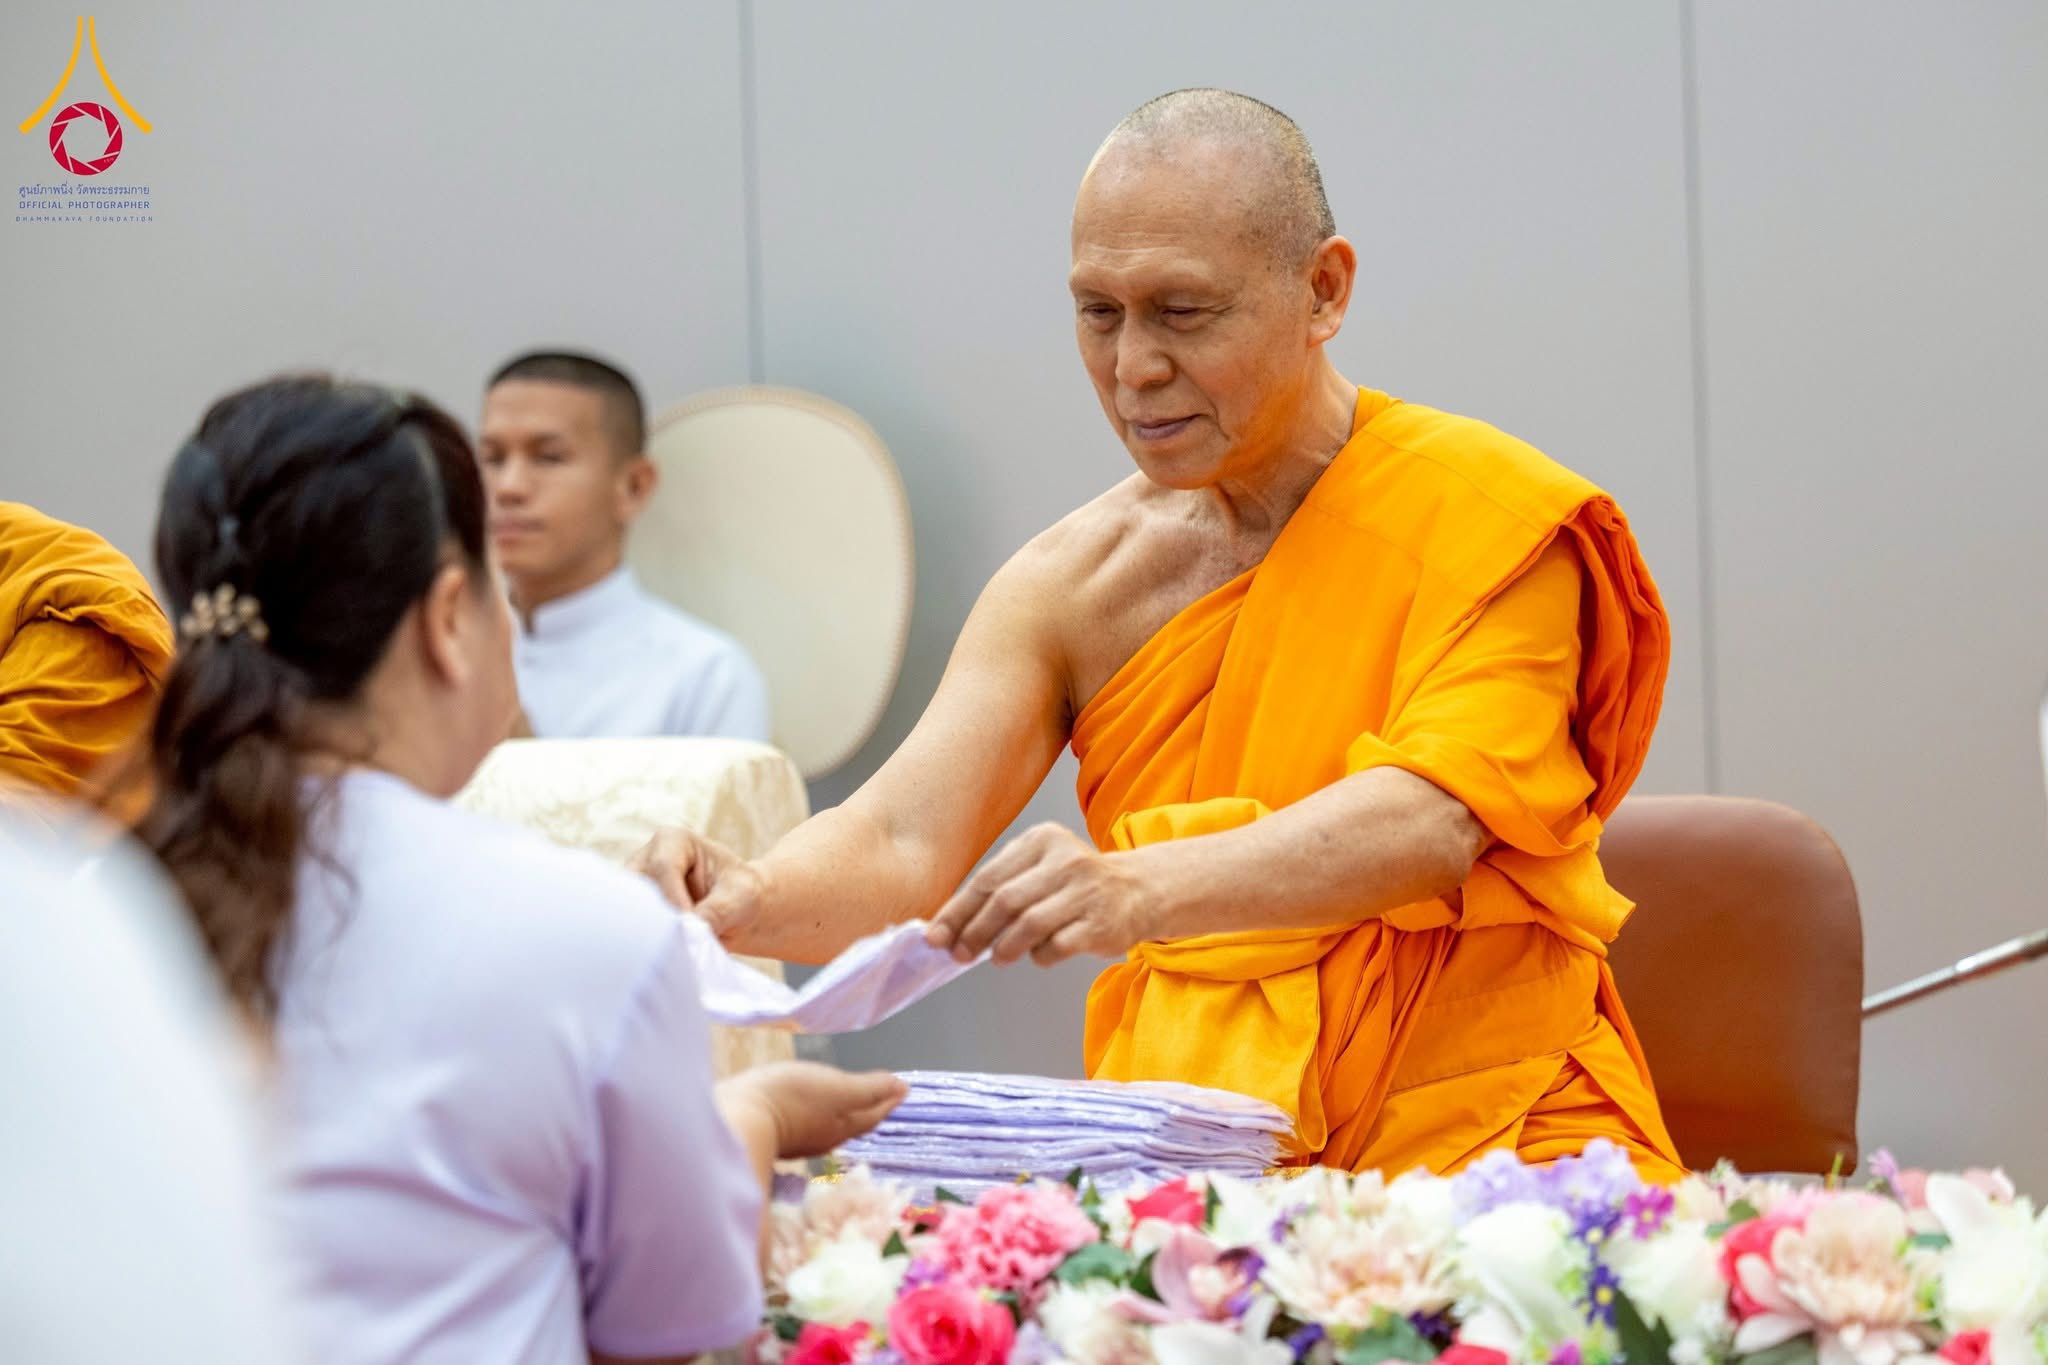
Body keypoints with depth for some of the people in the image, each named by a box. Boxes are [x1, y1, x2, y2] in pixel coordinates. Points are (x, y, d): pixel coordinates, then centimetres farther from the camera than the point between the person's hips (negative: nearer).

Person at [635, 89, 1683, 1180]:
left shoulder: (1491, 522, -6)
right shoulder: (1069, 588, 6)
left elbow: (1432, 825, -21)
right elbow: (901, 842, -5)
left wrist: (1139, 890, -38)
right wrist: (747, 903, -29)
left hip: (1480, 1138, -4)